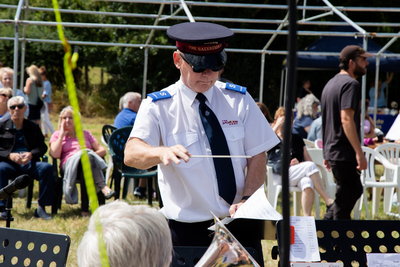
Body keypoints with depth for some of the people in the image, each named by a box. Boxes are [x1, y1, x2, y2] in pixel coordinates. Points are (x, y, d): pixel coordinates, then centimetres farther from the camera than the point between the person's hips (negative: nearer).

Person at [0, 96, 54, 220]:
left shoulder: (33, 127, 19)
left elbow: (42, 147, 11)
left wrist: (31, 154, -11)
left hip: (29, 163, 2)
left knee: (47, 167, -29)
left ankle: (41, 208, -25)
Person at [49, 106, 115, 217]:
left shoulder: (85, 134, 30)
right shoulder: (57, 135, 23)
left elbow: (102, 150, 20)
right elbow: (55, 154, 2)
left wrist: (92, 155, -2)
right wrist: (62, 134, 6)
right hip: (68, 165, -2)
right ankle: (104, 188, -57)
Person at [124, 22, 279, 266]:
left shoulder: (239, 100, 7)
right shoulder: (158, 107, -2)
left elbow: (258, 156, 4)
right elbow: (132, 154, -18)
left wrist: (246, 200, -14)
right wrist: (162, 152, -41)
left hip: (238, 221, 2)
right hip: (186, 230, -2)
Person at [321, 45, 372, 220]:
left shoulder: (331, 84, 18)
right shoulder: (350, 84, -14)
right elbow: (346, 119, -24)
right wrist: (359, 153, -26)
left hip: (332, 151, 10)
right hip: (345, 153, -10)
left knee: (355, 190, 18)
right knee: (346, 197, -2)